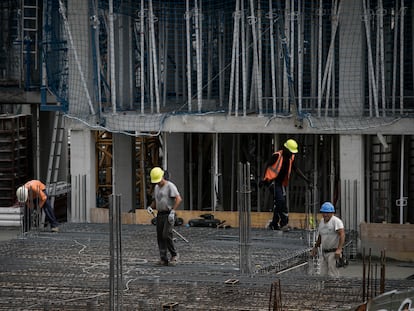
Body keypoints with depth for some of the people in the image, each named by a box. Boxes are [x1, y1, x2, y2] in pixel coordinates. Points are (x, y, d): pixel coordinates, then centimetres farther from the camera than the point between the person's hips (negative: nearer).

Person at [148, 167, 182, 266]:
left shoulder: (170, 186, -7)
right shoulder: (156, 187, 16)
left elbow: (179, 199, -17)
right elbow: (155, 202, 26)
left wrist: (172, 211, -22)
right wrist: (150, 207, 4)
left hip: (169, 214, -7)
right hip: (160, 215, 7)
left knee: (166, 235, -16)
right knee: (160, 237, 1)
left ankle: (174, 255, 1)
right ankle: (163, 259, 2)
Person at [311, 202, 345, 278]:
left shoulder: (336, 221, -12)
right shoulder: (322, 221, 13)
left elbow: (342, 235, -23)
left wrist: (339, 249, -31)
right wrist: (315, 247, 20)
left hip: (334, 252, -8)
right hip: (324, 253, 8)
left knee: (333, 275, -10)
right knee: (323, 274, 6)